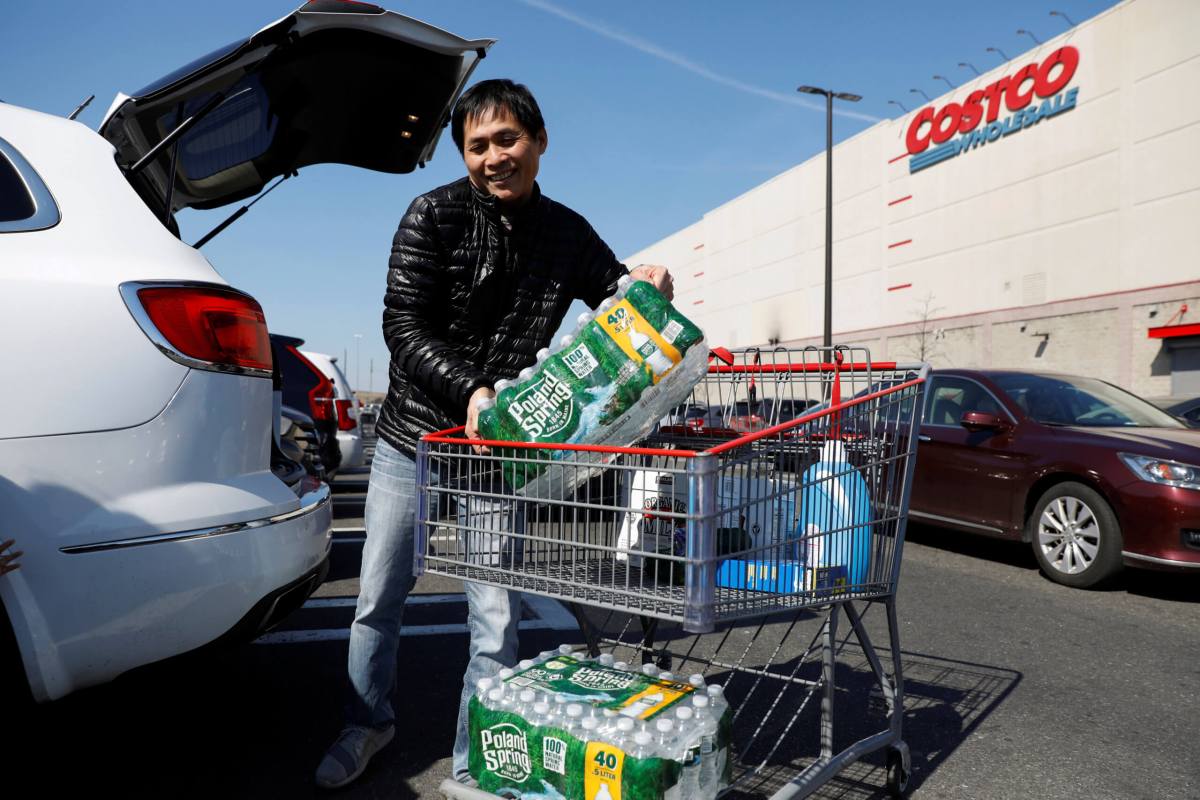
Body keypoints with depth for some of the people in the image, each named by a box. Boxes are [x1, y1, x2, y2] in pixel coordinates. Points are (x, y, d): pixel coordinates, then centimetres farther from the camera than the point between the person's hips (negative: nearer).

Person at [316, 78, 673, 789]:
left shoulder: (568, 234, 1)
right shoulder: (435, 215, -7)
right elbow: (403, 325, -13)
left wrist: (649, 287, -12)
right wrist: (469, 389, -28)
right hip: (413, 438, 0)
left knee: (497, 619, 0)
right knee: (379, 599, 13)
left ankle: (475, 766, 21)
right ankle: (368, 724, 40)